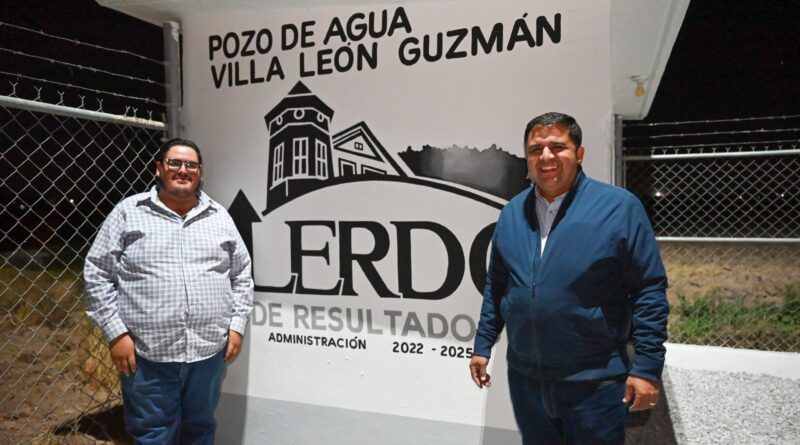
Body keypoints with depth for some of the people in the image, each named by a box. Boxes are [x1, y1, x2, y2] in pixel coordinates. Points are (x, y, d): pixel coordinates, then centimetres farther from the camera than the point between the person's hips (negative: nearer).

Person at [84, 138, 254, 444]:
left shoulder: (219, 217, 7)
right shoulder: (128, 212, 0)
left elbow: (242, 274, 10)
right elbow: (98, 274, -1)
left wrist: (237, 325, 3)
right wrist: (116, 333, -7)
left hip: (209, 351, 3)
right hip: (146, 354, -2)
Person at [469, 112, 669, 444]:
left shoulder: (619, 206, -11)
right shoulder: (512, 213, 3)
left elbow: (649, 290, -10)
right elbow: (495, 287, 10)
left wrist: (647, 366, -12)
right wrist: (483, 346, 9)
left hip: (595, 383, -4)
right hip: (524, 378, 4)